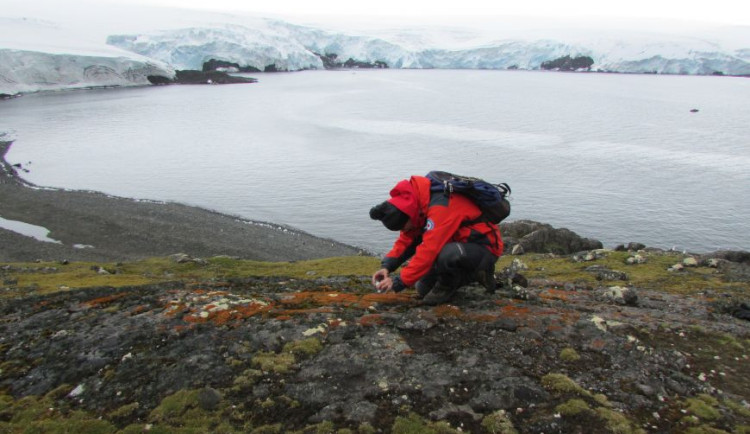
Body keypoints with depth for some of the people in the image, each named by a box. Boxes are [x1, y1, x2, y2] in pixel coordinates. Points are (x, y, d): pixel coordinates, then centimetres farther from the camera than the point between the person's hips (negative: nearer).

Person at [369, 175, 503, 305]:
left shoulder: (440, 207, -31)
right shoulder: (417, 204, -4)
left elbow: (429, 250, -34)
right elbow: (406, 239, -1)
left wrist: (399, 282, -28)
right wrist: (386, 266, -15)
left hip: (485, 246, -9)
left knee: (446, 255, -40)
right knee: (423, 290, 9)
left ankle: (448, 285, -7)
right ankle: (474, 273, 17)